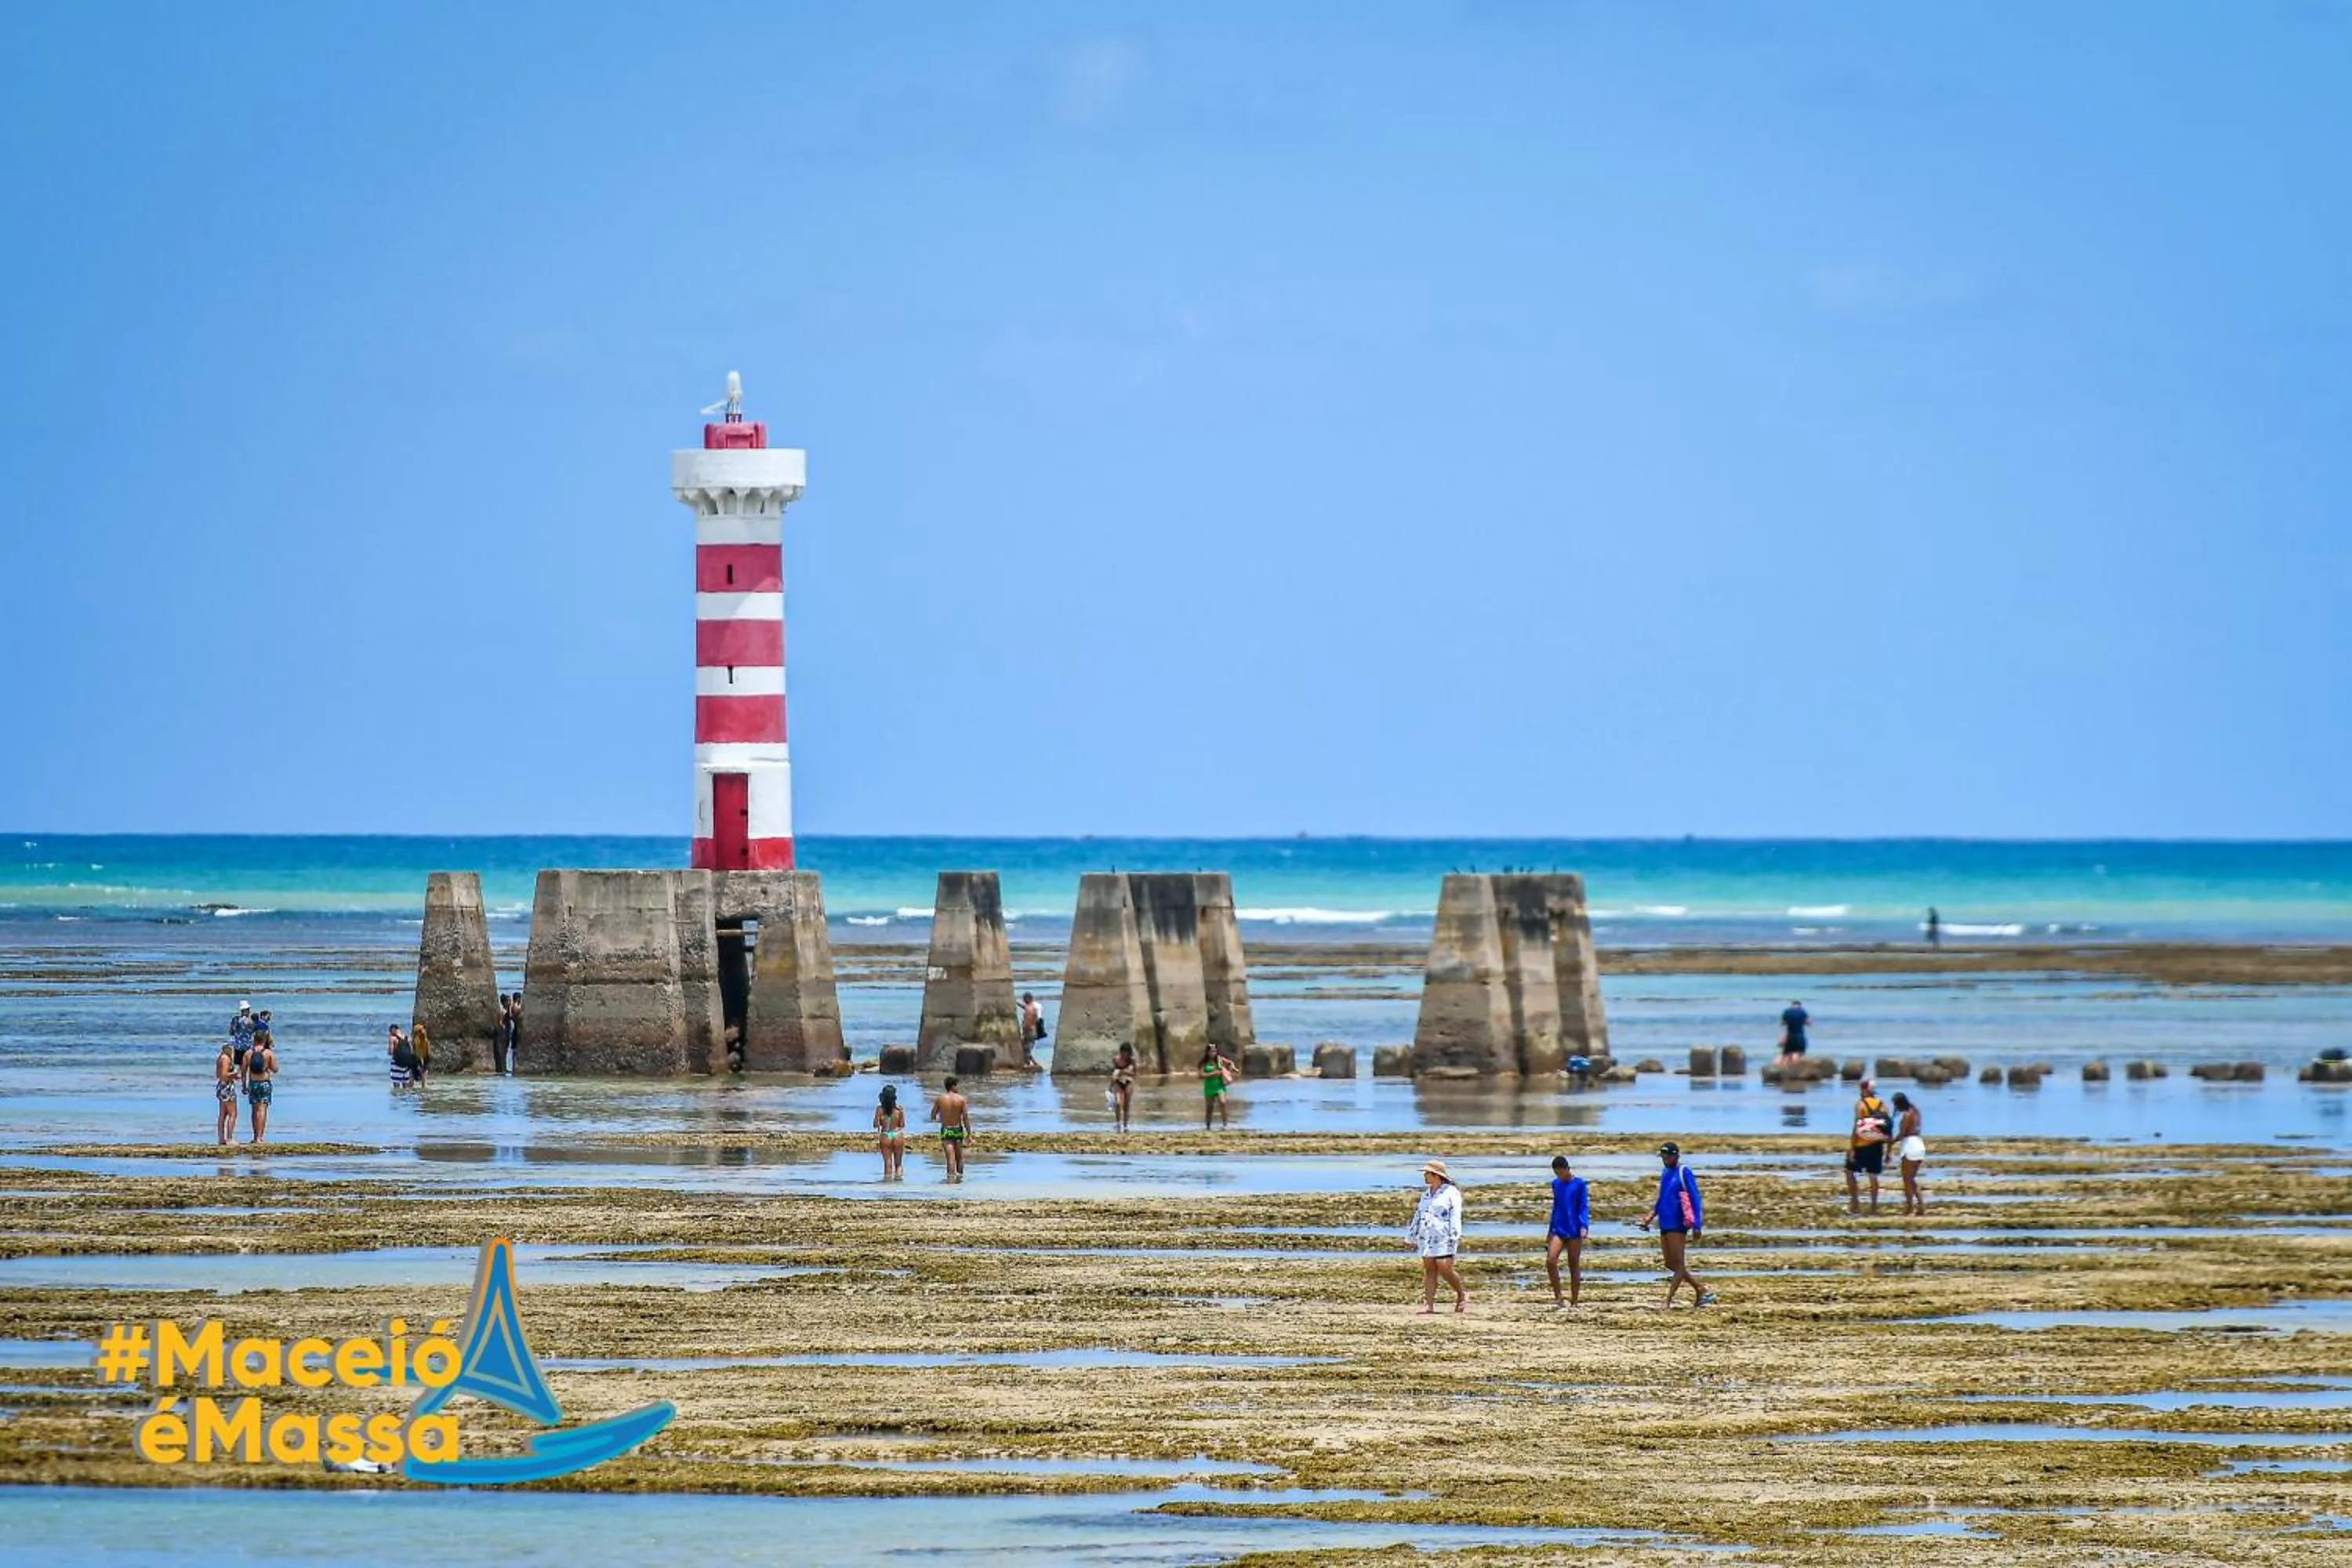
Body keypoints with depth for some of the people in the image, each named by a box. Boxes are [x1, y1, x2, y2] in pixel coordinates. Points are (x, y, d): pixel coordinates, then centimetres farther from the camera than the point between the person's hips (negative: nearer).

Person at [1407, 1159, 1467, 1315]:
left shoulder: (1451, 1193, -3)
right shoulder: (1426, 1194, 18)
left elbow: (1455, 1216, -9)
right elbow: (1419, 1216, 22)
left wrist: (1455, 1237, -17)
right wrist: (1413, 1237, 20)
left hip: (1444, 1238, -7)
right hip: (1426, 1238, 7)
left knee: (1445, 1269, -13)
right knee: (1429, 1270, 1)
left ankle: (1462, 1295, 10)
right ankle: (1429, 1306, -2)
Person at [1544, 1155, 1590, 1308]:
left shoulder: (1579, 1184, -3)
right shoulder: (1556, 1184, 11)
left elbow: (1584, 1207, -6)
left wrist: (1584, 1226, -21)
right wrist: (1550, 1232, 22)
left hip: (1574, 1231, -4)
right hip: (1558, 1231, 4)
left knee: (1574, 1266, 2)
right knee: (1550, 1261, -16)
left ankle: (1573, 1302, 10)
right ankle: (1558, 1298, -9)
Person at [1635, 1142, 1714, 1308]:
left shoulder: (1684, 1173, -9)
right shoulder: (1665, 1173, 15)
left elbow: (1695, 1199, -11)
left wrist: (1697, 1224, -16)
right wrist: (1650, 1218, 20)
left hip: (1677, 1224, -9)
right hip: (1665, 1224, 9)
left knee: (1678, 1265, -5)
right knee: (1671, 1265, 11)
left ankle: (1668, 1302, -6)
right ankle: (1703, 1292, 19)